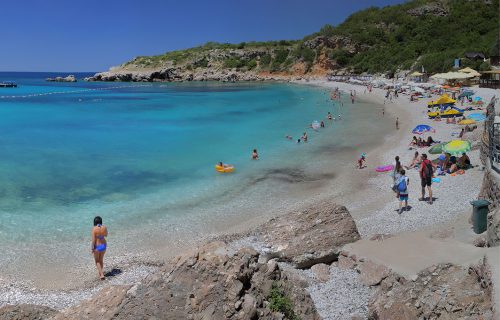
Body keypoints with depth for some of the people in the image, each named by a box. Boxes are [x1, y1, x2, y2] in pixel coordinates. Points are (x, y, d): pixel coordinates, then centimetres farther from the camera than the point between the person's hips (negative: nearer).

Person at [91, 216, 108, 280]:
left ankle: (101, 274, 4)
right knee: (101, 260, 25)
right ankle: (101, 271, 35)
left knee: (97, 261, 12)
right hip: (104, 245, 4)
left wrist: (92, 248, -8)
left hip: (97, 246, -4)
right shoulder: (104, 227, -8)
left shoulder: (94, 229, -20)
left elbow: (93, 239, -18)